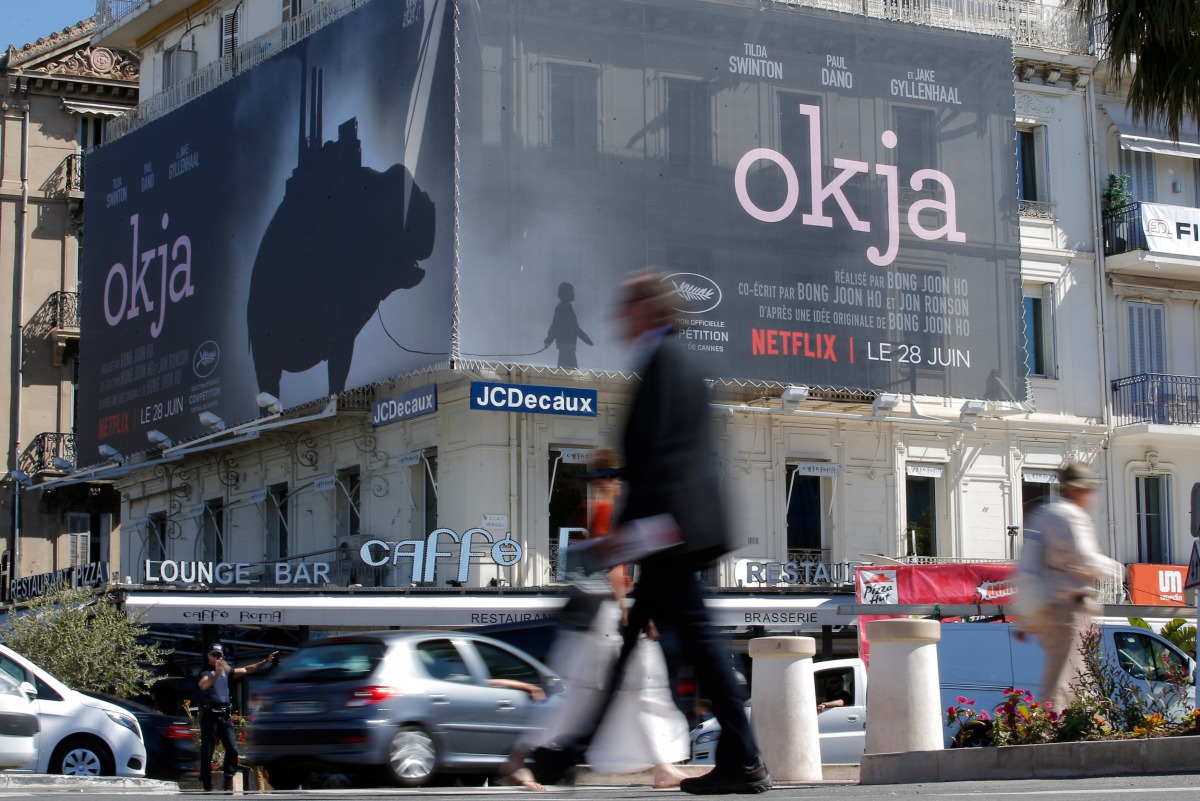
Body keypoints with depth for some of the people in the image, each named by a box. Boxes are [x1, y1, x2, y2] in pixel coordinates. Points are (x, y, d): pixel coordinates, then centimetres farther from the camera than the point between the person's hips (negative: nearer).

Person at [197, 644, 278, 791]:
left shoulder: (226, 670, 18)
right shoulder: (205, 671, -2)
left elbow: (246, 670, 24)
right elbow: (204, 685, -23)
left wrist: (266, 662, 18)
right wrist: (217, 673, -40)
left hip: (225, 715, 6)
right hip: (210, 715, -6)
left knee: (232, 749, -3)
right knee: (207, 752, -3)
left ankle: (228, 781, 3)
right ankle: (206, 784, 1)